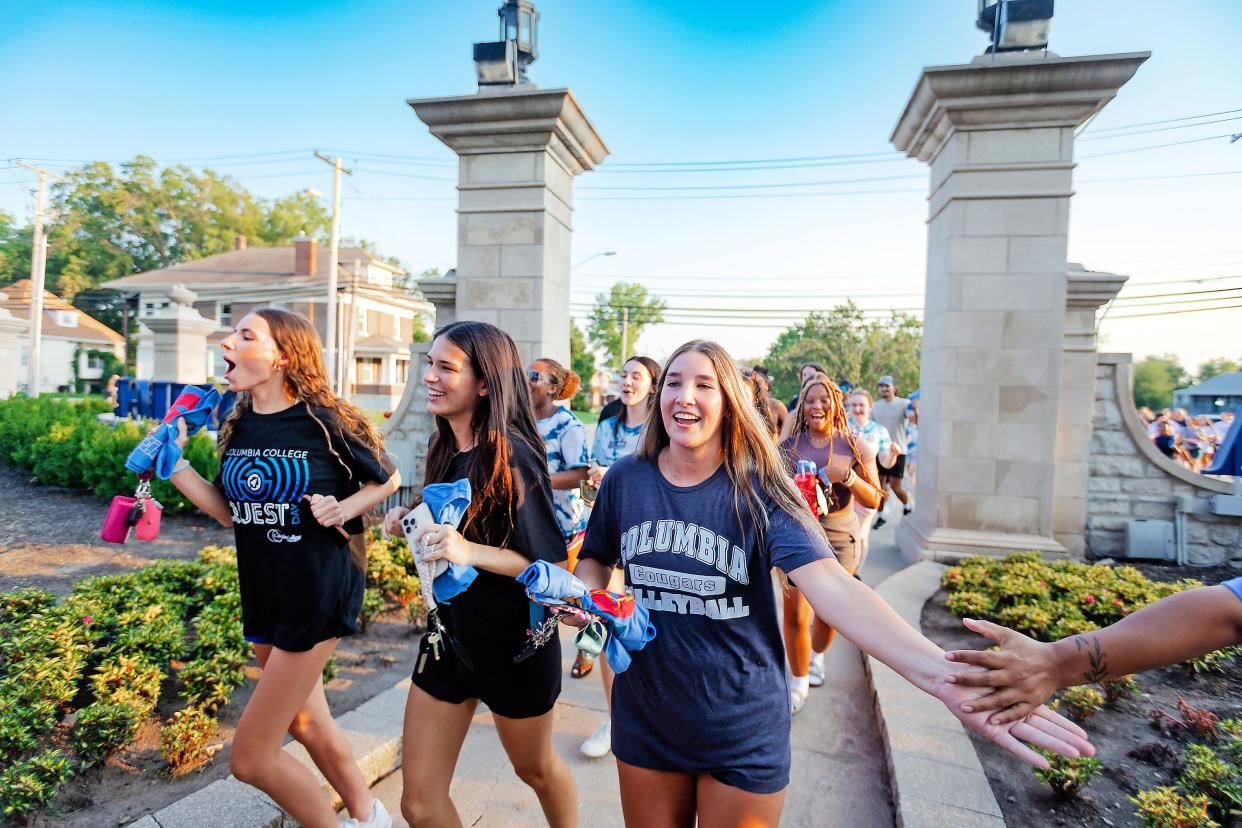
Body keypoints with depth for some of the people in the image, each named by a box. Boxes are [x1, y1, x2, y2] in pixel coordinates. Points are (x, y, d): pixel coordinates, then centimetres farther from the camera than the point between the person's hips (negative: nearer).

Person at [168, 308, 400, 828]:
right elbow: (231, 513, 8)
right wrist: (174, 462, 0)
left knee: (250, 758, 0)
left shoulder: (325, 420, -16)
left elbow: (388, 479, -3)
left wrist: (344, 507, -19)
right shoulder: (239, 426, 3)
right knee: (305, 723, 23)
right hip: (263, 593, 8)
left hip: (317, 594, -8)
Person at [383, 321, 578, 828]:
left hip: (514, 644, -6)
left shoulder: (511, 455, -23)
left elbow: (552, 565, -21)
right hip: (449, 634, 6)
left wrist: (471, 552, -34)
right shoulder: (446, 448, -1)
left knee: (536, 770, 23)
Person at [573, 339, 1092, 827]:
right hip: (645, 722, 3)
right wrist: (587, 598, -15)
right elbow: (596, 560, 8)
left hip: (745, 731, -3)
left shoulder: (758, 490, -16)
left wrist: (943, 676, -41)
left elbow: (830, 585, -28)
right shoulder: (624, 480, -7)